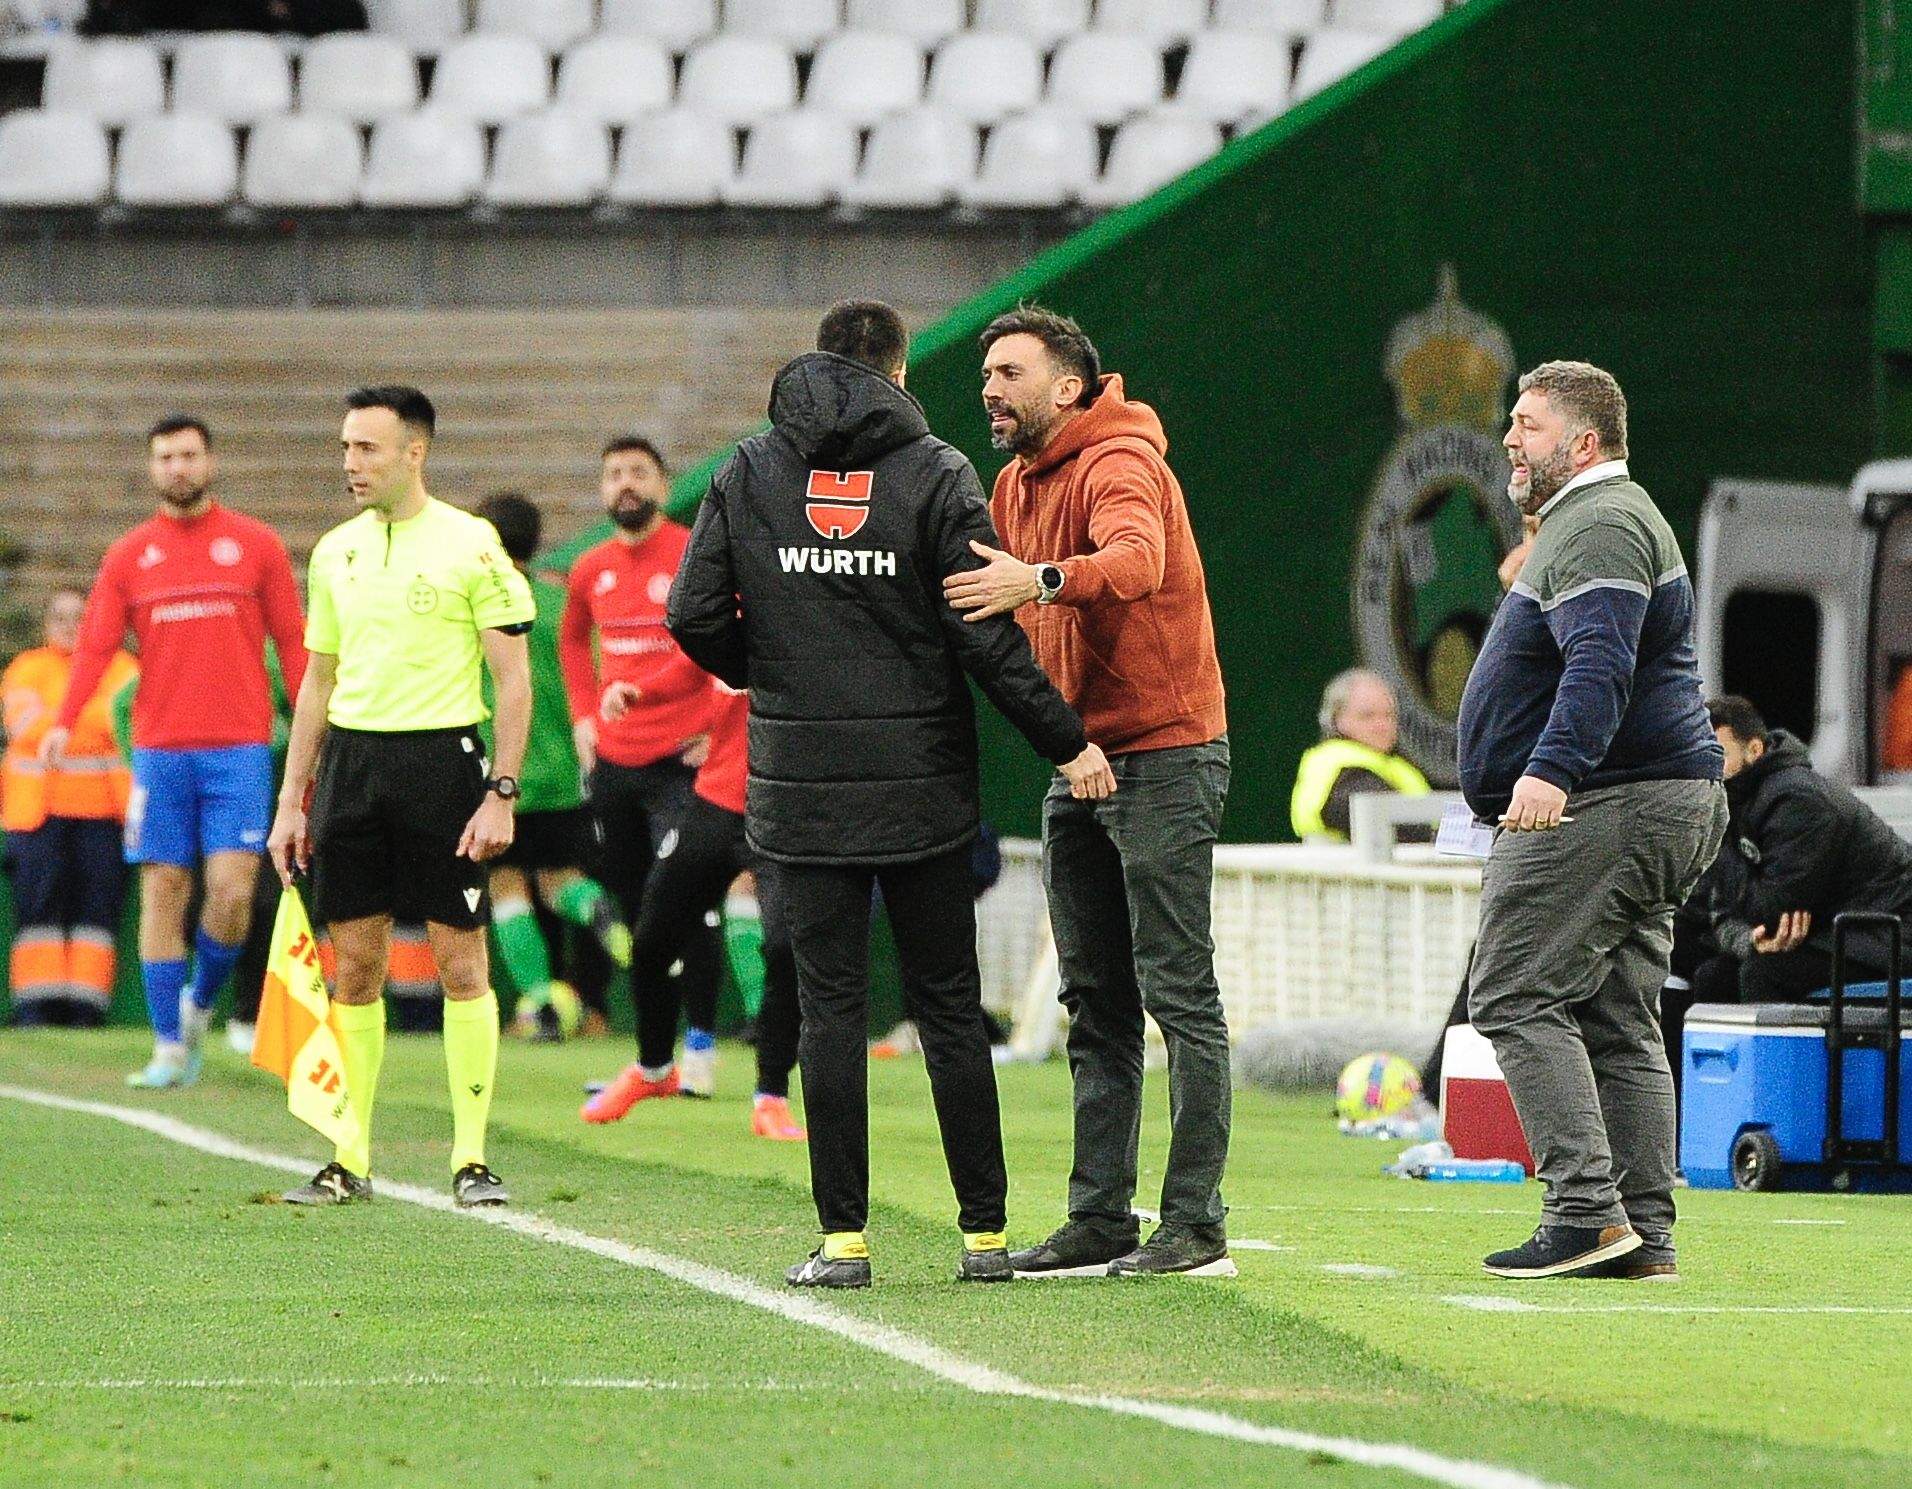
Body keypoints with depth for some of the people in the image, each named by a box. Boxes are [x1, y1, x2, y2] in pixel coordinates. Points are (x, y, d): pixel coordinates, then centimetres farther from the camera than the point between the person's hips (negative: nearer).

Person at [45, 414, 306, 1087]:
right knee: (163, 892, -1)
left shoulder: (255, 545, 6)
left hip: (238, 750, -1)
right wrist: (64, 722, -16)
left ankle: (200, 1002, 17)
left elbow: (293, 642, 7)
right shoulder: (129, 556, 8)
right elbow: (95, 646, 0)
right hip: (159, 748, 1)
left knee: (231, 892, -10)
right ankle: (169, 1047, 5)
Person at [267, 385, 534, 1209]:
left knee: (460, 961, -3)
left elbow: (514, 678, -5)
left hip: (442, 759, -5)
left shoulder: (471, 546, -4)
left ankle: (471, 1156, 2)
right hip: (351, 762, 5)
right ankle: (349, 1160, 10)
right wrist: (290, 799, 13)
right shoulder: (335, 551, 11)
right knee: (354, 964, 5)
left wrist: (501, 793, -12)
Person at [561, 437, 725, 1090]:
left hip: (680, 760, -6)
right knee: (633, 906, 10)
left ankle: (700, 1048, -3)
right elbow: (573, 639, 30)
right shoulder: (591, 570, 11)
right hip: (612, 760, 6)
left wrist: (728, 727, -14)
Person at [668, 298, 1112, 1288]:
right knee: (949, 1004, 7)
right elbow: (987, 636, -8)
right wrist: (1066, 743, 0)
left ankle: (842, 1237, -2)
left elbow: (695, 615, 0)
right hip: (922, 786, -1)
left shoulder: (748, 473, 3)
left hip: (801, 787, 1)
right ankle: (984, 1234, 7)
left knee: (830, 1006, 2)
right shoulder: (934, 474, -3)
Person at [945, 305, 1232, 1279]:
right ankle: (1099, 1222, 13)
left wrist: (1042, 581, -52)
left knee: (1178, 993, -8)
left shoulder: (1119, 465, -14)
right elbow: (997, 599, 20)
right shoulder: (1014, 485, 14)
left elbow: (1136, 559, -35)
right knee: (1095, 1004, 10)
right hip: (1078, 764, 9)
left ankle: (1195, 1226, -9)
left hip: (1162, 754, -9)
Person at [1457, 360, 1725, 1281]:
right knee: (1619, 1023, 9)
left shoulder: (1598, 529, -13)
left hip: (1597, 811, -11)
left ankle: (1586, 1208, -19)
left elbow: (1601, 665, -28)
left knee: (1516, 998, -11)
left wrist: (1552, 770, -39)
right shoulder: (1588, 522, 24)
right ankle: (1645, 1233, 7)